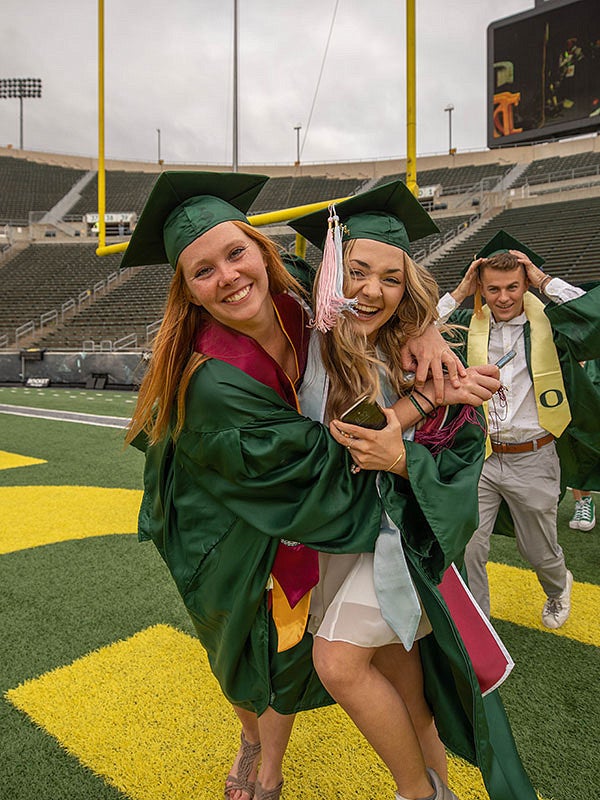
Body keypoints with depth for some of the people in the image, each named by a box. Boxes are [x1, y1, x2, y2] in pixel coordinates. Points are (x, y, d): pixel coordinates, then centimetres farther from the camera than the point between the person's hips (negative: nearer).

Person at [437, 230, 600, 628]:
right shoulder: (470, 324, 0)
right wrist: (459, 293, -8)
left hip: (532, 461, -1)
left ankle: (559, 587, 55)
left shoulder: (547, 323, -6)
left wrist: (545, 281, -14)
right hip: (479, 458, 1)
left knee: (539, 550, 19)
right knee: (466, 548, -2)